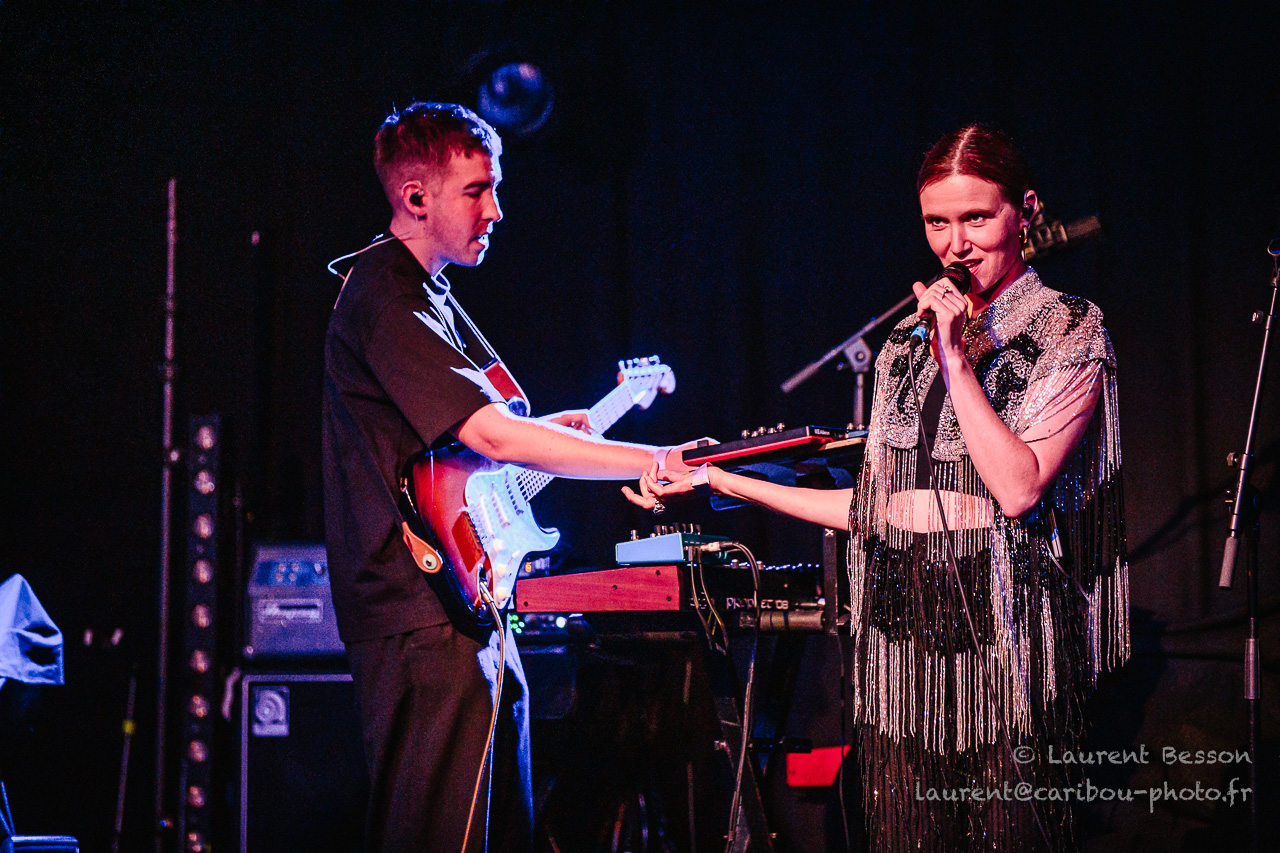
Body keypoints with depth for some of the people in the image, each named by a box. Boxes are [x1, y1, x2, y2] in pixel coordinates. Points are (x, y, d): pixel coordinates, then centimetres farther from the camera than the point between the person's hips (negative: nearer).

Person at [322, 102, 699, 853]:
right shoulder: (387, 300, -16)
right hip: (427, 617, -11)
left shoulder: (429, 293, 18)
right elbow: (491, 436, -25)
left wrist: (564, 425, 14)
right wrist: (655, 464, -25)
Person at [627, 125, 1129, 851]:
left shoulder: (1069, 331, -1)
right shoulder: (909, 341, 15)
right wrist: (723, 484, 14)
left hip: (1003, 633, -5)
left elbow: (1019, 488, -15)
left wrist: (954, 356, -12)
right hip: (901, 641, 5)